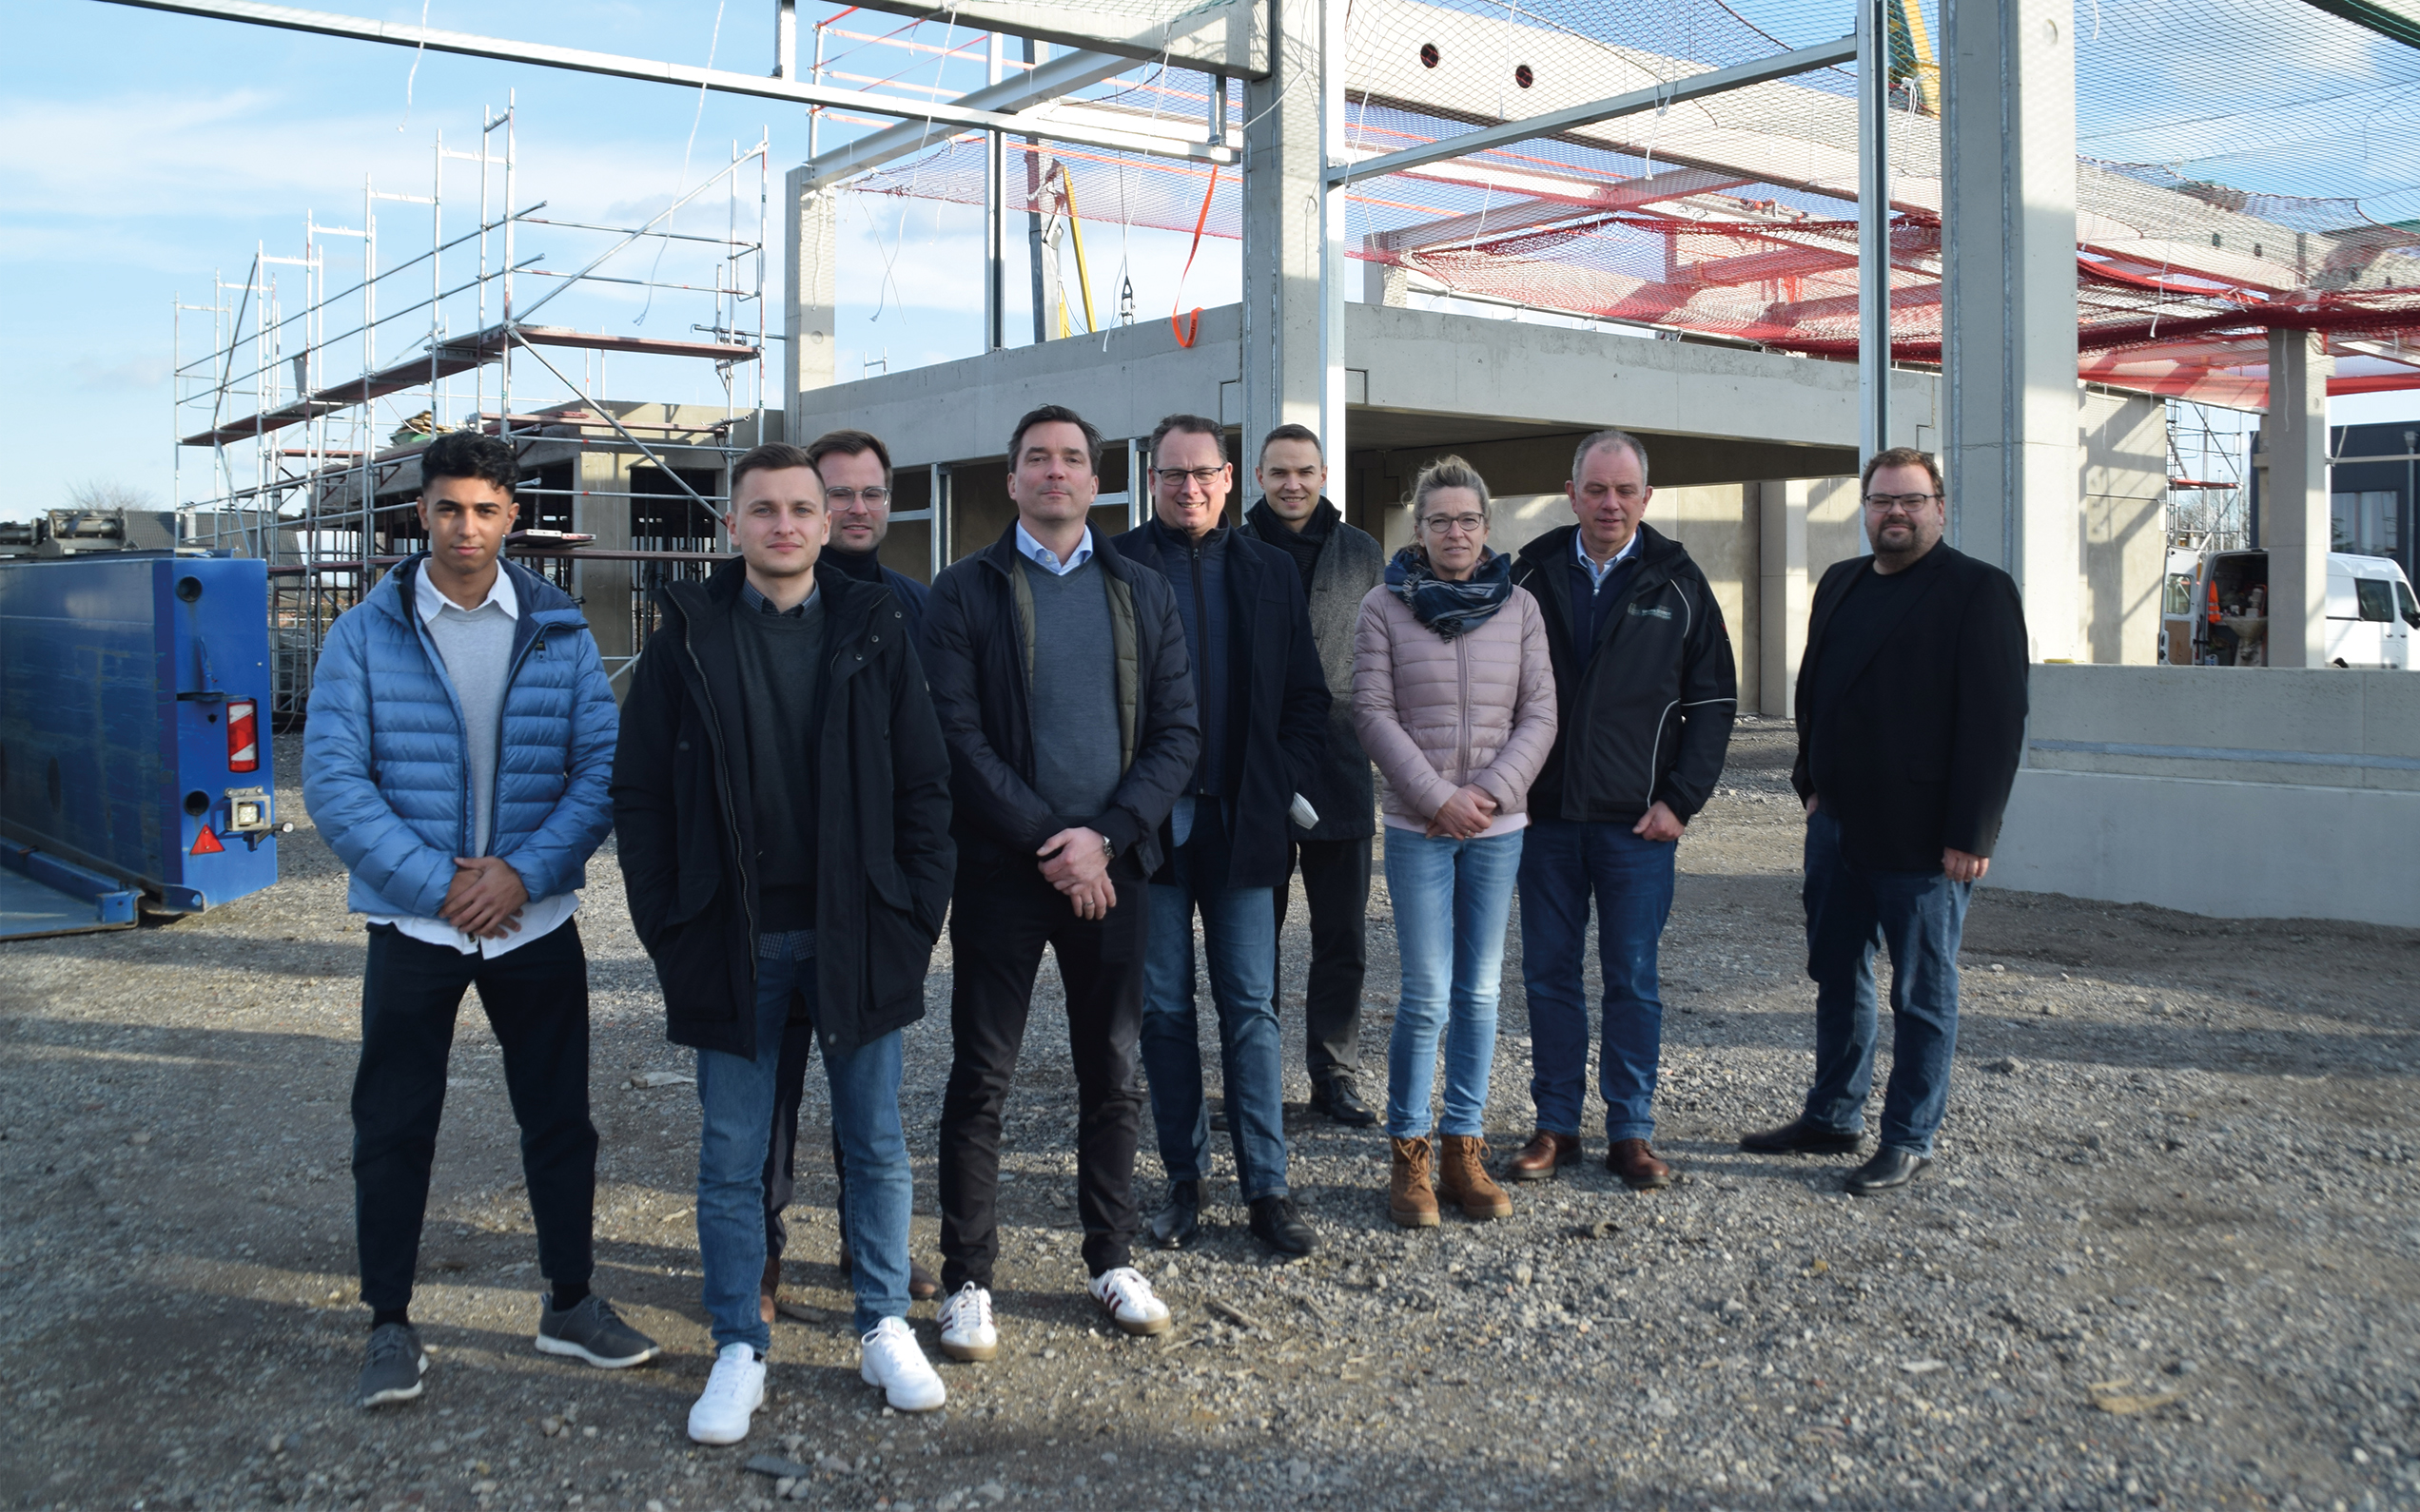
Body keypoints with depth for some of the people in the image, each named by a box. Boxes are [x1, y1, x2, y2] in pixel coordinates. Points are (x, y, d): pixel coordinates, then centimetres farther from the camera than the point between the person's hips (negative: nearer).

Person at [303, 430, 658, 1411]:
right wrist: (437, 884, -16)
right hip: (412, 923, -1)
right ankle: (390, 1323, 21)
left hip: (536, 920, 2)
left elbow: (604, 766, -2)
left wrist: (525, 870, -15)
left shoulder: (560, 633, 2)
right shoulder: (364, 634, -2)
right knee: (393, 1127, 5)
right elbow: (332, 779, -8)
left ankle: (570, 1302, 26)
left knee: (559, 1116, 10)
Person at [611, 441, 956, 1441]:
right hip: (735, 939, 0)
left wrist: (914, 917, -3)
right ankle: (739, 1352, 21)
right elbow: (639, 793, 2)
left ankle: (885, 1330, 25)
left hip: (855, 934, 1)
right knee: (731, 1157, 7)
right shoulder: (687, 638, 2)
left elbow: (924, 785, 3)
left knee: (875, 1143, 10)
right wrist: (668, 930, -4)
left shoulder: (873, 632, 3)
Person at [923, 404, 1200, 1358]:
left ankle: (1113, 1261, 25)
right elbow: (958, 737, -8)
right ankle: (967, 1281, 14)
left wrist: (1106, 837, -10)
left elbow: (1178, 733, 3)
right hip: (1001, 869, -3)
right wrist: (1048, 840, -14)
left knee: (1113, 1074, 11)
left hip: (1111, 866, 3)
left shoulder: (1144, 593, 10)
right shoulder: (965, 591, 1)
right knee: (980, 1080, 3)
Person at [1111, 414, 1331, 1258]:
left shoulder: (1268, 572, 10)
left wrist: (1277, 789, -2)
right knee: (1164, 1010, 7)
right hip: (1151, 823, -1)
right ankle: (1184, 1181, 18)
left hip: (1241, 825, 1)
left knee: (1252, 1009, 2)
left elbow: (1307, 699, 9)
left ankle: (1266, 1189, 8)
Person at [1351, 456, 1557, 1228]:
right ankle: (1409, 1155, 10)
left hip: (1499, 826, 3)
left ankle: (1463, 1150, 17)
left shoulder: (1518, 606, 6)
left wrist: (1491, 793, -9)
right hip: (1418, 829, -3)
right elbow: (1373, 713, -5)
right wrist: (1438, 797, -12)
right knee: (1427, 997, -4)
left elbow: (1539, 714, 4)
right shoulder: (1385, 607, -1)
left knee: (1480, 993, 7)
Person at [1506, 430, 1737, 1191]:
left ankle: (1631, 1132, 15)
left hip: (1638, 820, -1)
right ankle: (1556, 1125, 18)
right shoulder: (1533, 573, 5)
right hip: (1545, 815, 2)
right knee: (1549, 974, 7)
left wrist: (1681, 800, -4)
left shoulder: (1676, 582, 2)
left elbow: (1713, 699, 4)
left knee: (1632, 979, 4)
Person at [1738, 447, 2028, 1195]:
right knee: (1837, 977, 16)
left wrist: (1969, 834, -17)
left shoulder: (1978, 591, -8)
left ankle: (1909, 1140, 15)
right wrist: (1813, 783, 12)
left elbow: (1997, 721, -13)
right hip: (1837, 825, 7)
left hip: (1921, 838, -7)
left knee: (1922, 994, 5)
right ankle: (1832, 1117, 29)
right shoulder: (1840, 584, 13)